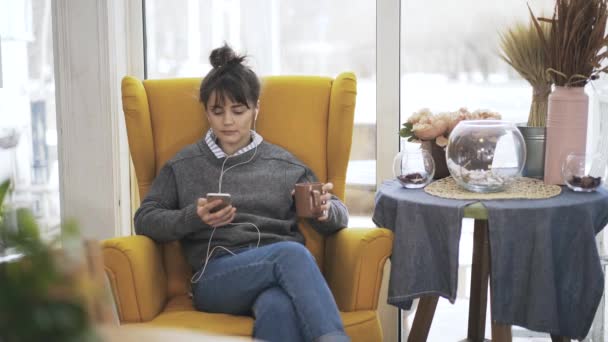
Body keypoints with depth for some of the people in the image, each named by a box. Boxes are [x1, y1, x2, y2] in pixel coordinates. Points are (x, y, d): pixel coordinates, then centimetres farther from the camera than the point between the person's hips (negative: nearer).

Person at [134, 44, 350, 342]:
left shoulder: (284, 164, 20)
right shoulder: (184, 166, 18)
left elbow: (339, 216, 20)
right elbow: (144, 220, 13)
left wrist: (326, 210, -6)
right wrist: (193, 217, -7)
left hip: (283, 269, 2)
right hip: (216, 278, -1)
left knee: (278, 308, -41)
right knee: (291, 252, -37)